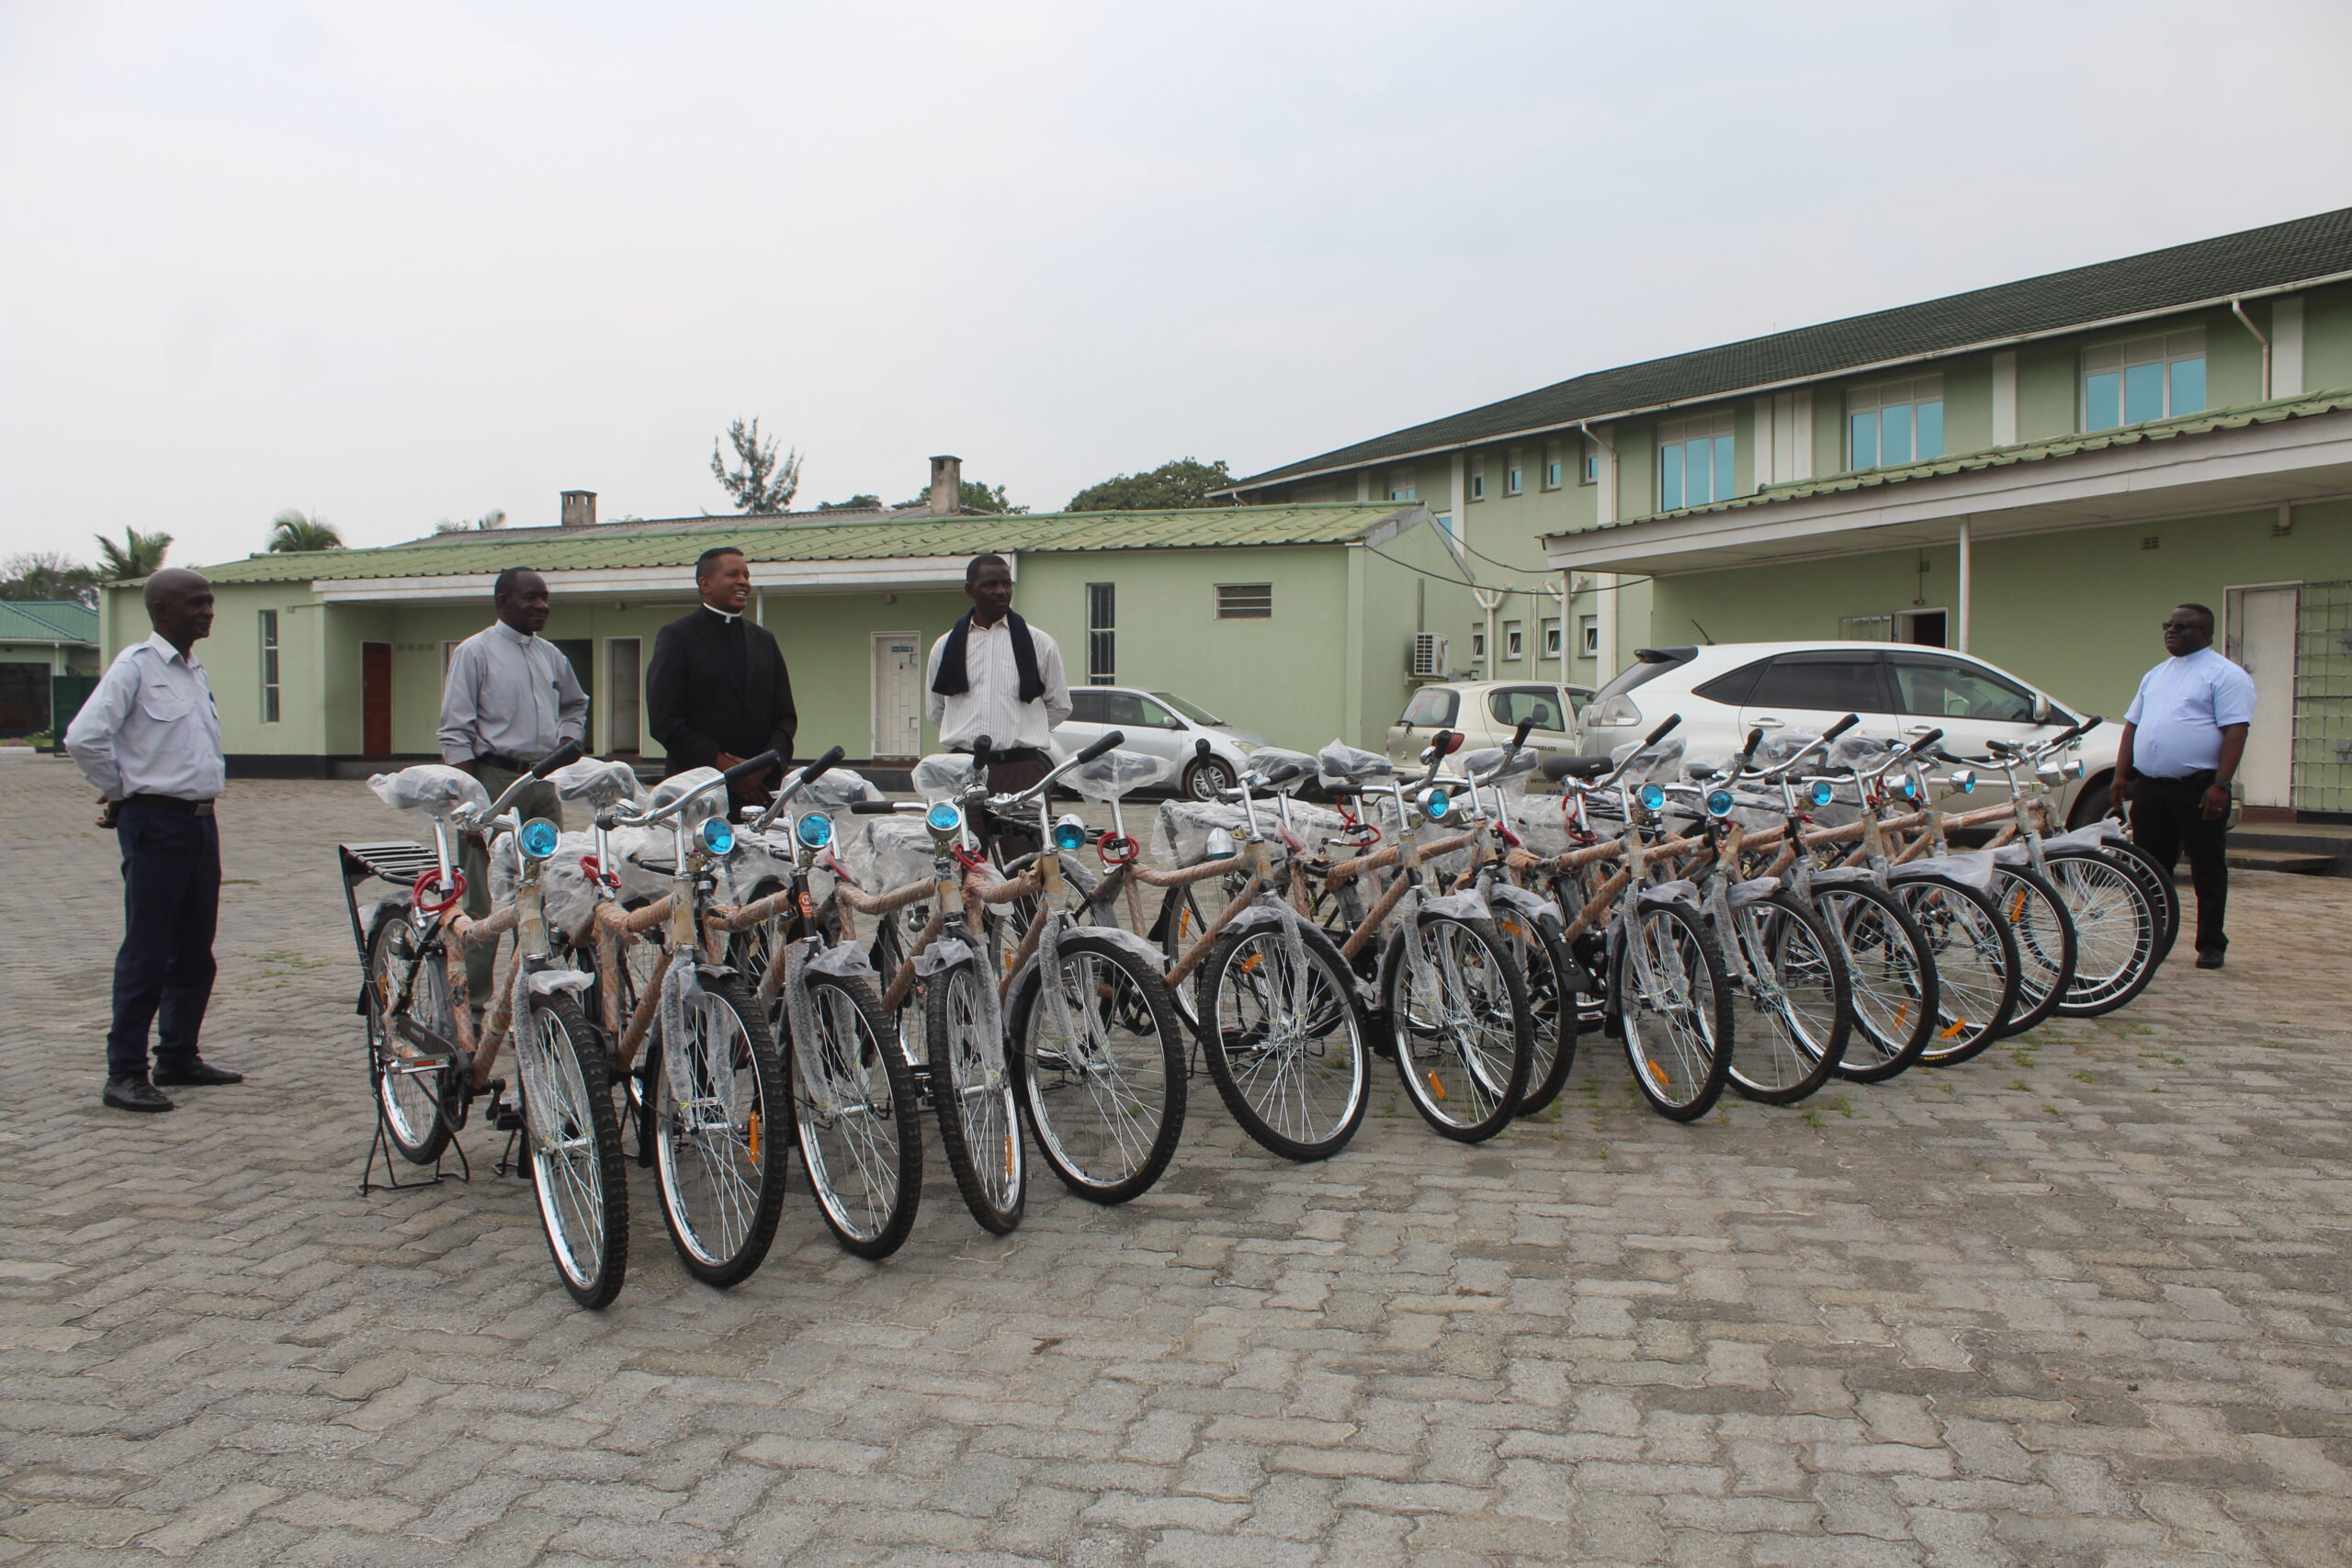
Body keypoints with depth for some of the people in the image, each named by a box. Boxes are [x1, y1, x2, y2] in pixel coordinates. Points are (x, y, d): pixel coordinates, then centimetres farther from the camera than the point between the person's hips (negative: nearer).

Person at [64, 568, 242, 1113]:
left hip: (201, 822, 8)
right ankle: (125, 1073, 3)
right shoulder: (136, 664, -10)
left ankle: (178, 1056, 24)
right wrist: (120, 792, -7)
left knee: (195, 953, 13)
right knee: (146, 955, -4)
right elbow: (83, 737, -18)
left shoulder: (195, 670, 15)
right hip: (155, 823, -8)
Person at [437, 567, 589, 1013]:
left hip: (543, 782, 6)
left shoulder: (551, 656, 14)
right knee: (485, 900, -3)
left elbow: (575, 706, 31)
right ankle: (474, 1000, 5)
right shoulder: (475, 652, -4)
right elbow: (456, 734, -8)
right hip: (493, 780, -6)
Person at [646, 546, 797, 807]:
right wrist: (721, 765, -13)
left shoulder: (764, 640, 18)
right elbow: (664, 719, -6)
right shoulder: (677, 636, 2)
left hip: (759, 791, 4)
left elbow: (785, 716, 15)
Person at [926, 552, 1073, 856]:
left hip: (1022, 766, -2)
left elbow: (1059, 706, 15)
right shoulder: (946, 646, 13)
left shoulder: (1039, 643, 7)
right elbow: (936, 710, 22)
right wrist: (967, 737, 13)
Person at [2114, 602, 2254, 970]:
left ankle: (2210, 945, 9)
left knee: (2207, 871, 2)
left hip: (2198, 788, -6)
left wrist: (2220, 785, -20)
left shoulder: (2225, 675, -5)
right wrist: (2121, 774, 11)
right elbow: (2132, 725, 20)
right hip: (2149, 787, 7)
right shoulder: (2155, 675, 18)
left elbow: (2235, 732, -13)